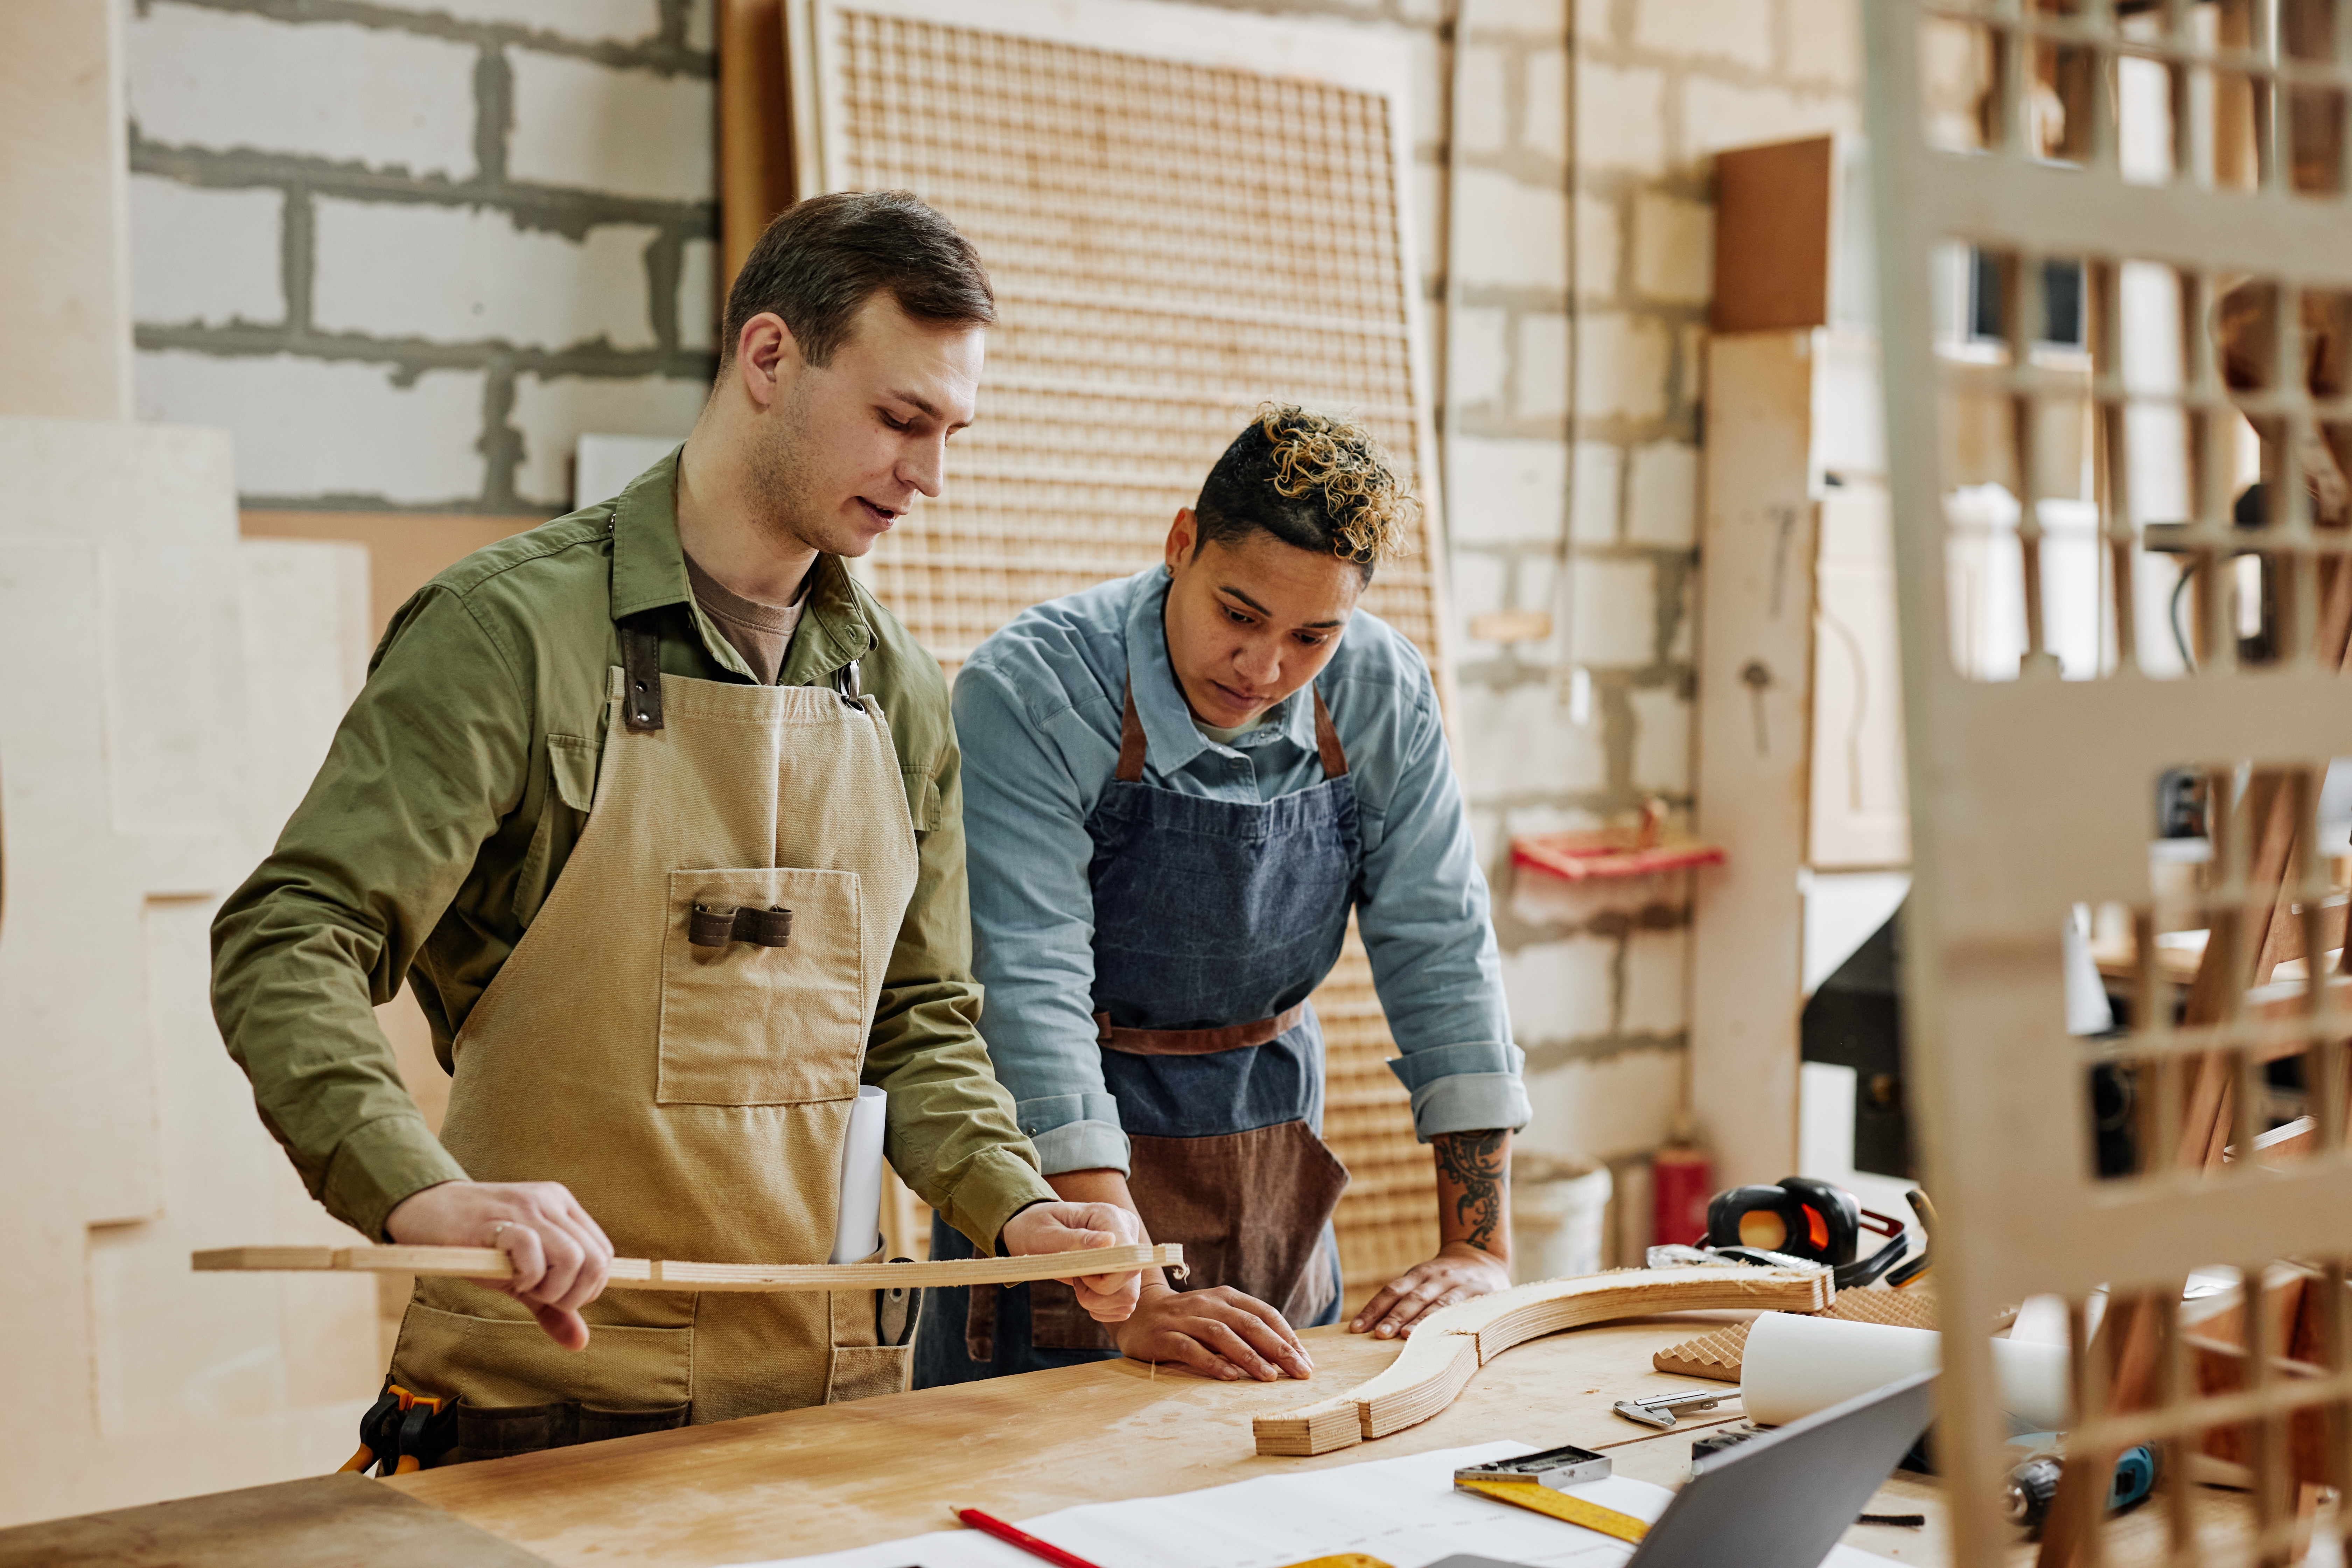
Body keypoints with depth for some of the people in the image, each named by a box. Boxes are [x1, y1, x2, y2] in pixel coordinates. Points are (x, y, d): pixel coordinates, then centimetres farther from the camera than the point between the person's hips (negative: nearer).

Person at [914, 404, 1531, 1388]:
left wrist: (1482, 1251, -12)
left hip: (1279, 1155, 4)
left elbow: (1442, 959, -6)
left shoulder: (1382, 697, -10)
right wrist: (1136, 1300, -36)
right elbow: (1030, 994, -30)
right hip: (1070, 1171, -4)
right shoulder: (1031, 691, -24)